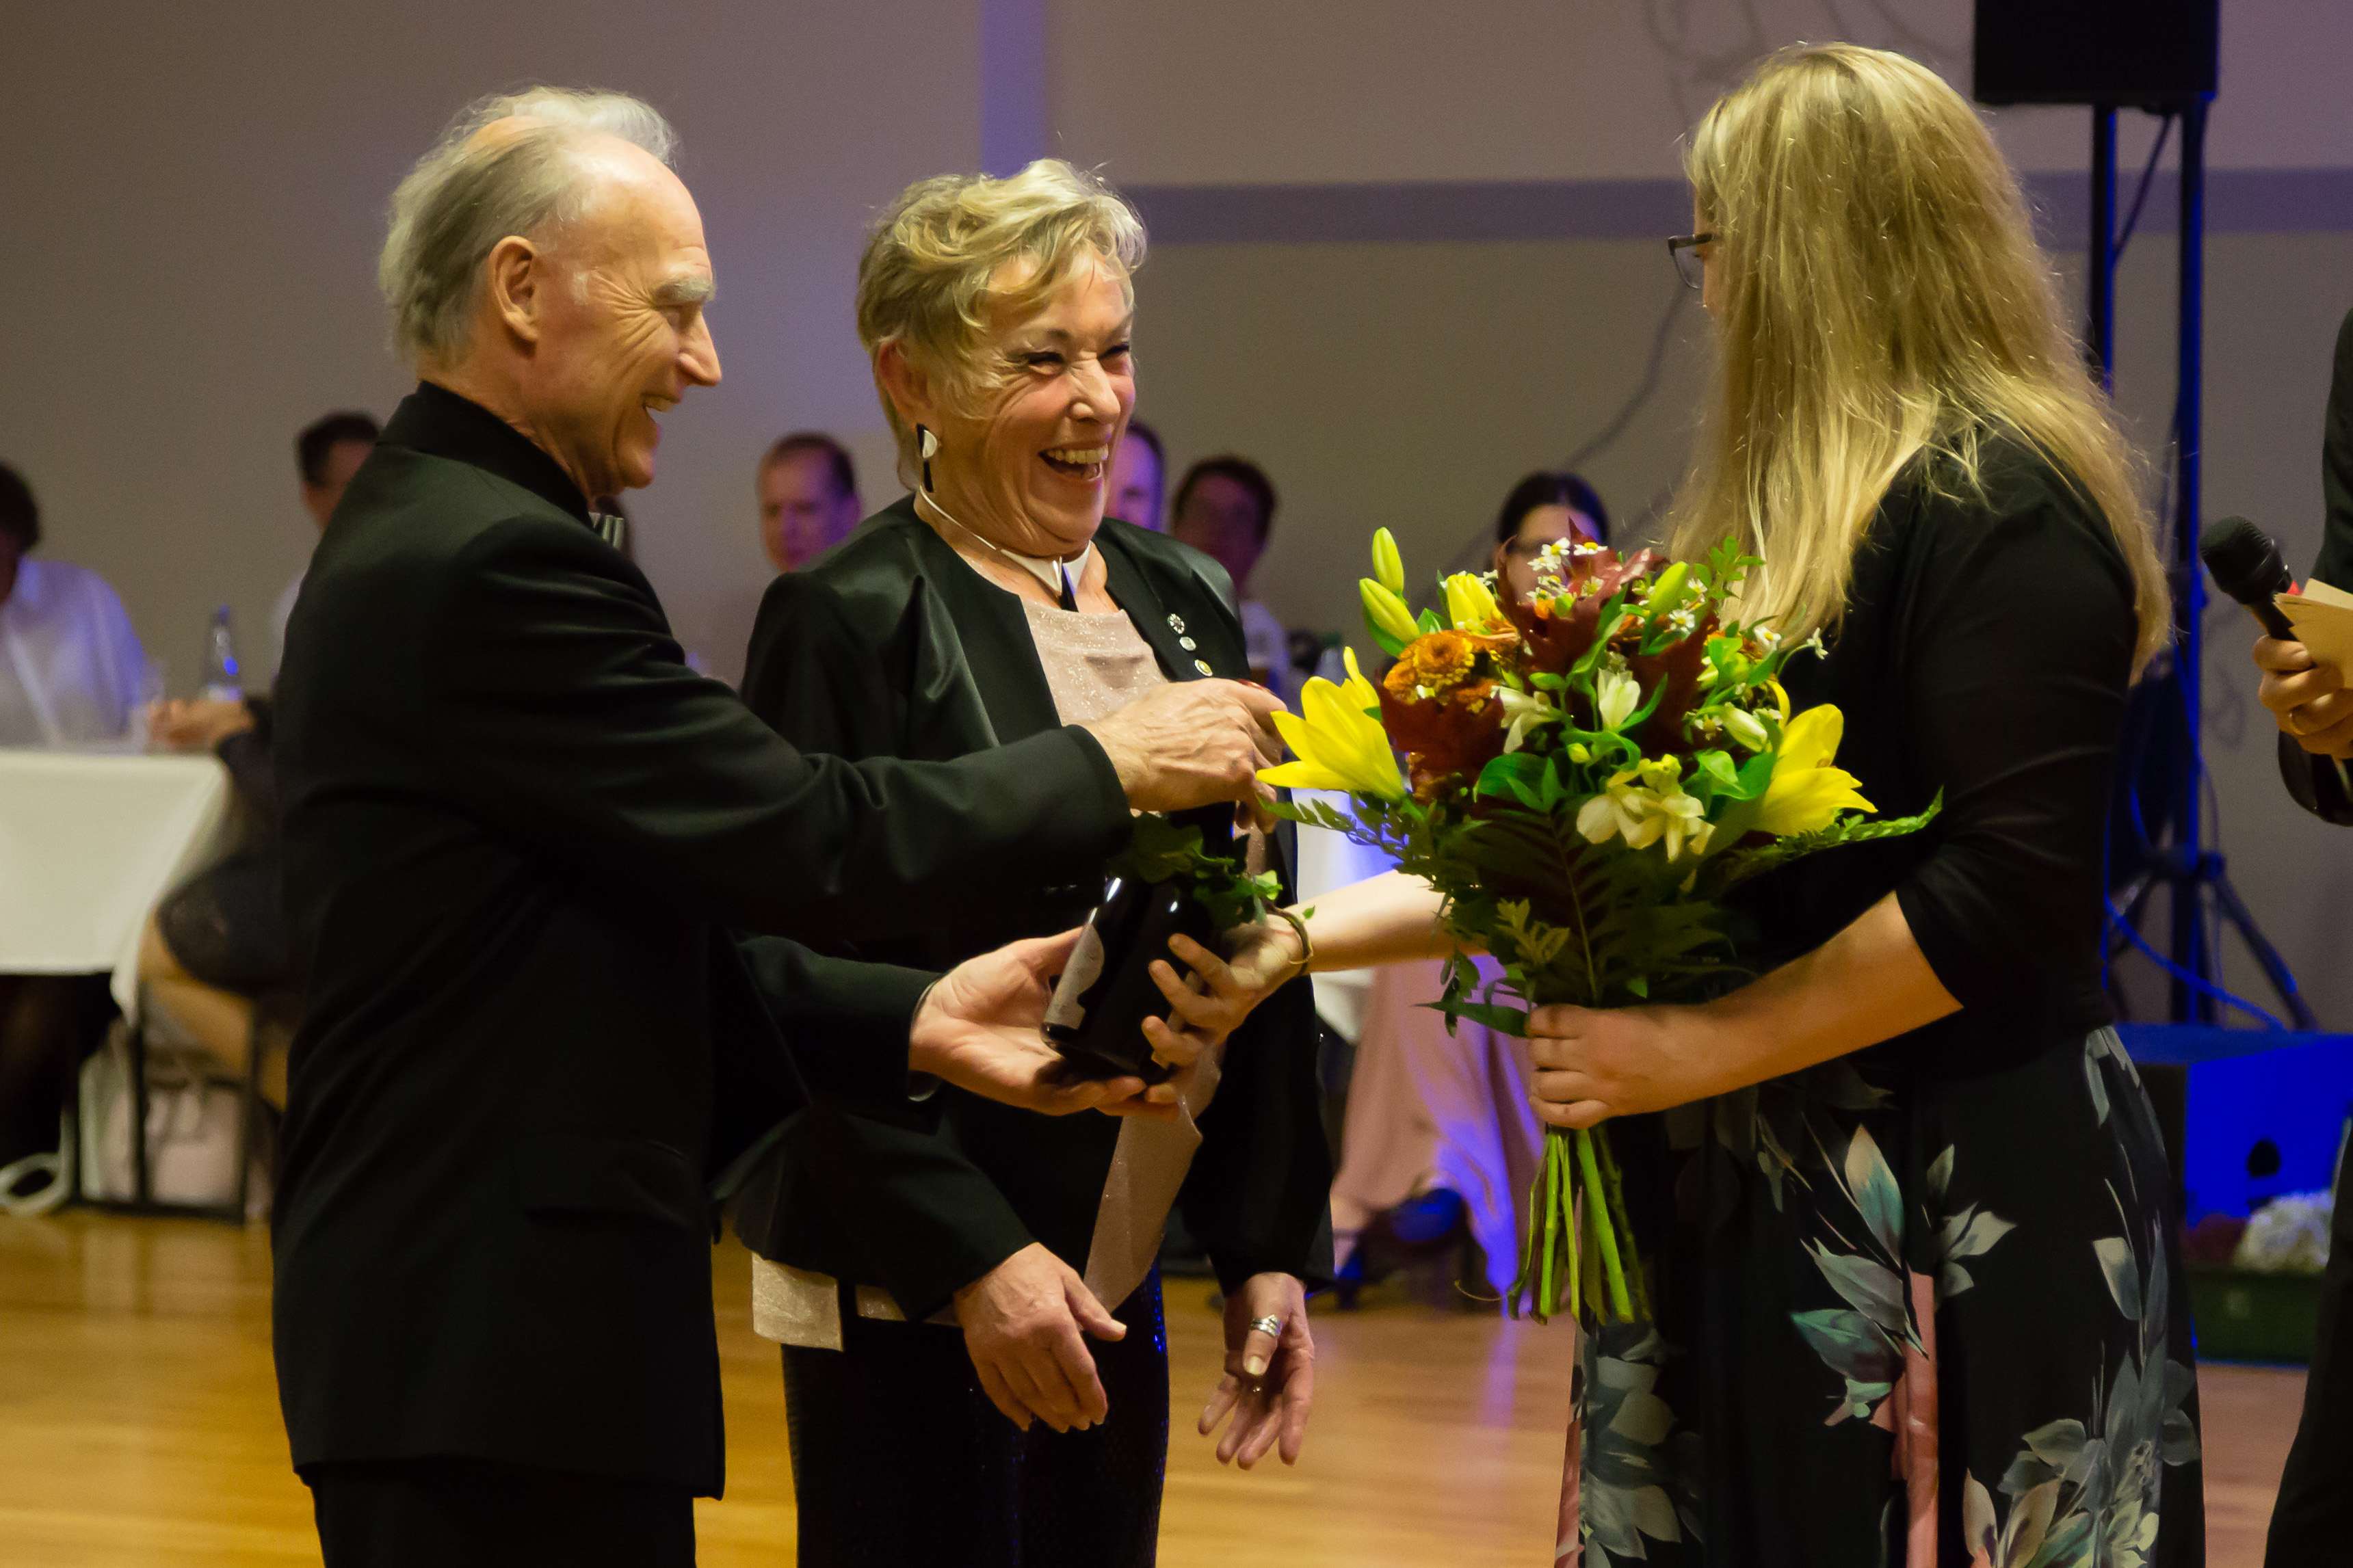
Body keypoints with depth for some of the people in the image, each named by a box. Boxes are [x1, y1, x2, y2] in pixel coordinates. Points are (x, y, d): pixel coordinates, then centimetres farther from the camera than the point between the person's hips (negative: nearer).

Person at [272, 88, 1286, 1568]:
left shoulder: (428, 537, 16)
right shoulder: (497, 565, -17)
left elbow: (661, 935, 15)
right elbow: (811, 845, -17)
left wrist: (911, 1022, 6)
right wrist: (1112, 765, -5)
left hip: (443, 1323, 10)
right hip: (503, 1348, -10)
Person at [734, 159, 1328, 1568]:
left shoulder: (1183, 603, 11)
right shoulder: (849, 622, -10)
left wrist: (1273, 1248, 9)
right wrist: (972, 1260, -17)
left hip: (1120, 1281, 6)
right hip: (906, 1299, -6)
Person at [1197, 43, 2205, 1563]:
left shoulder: (1998, 508, -12)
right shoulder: (1796, 513, 15)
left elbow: (2006, 898, -20)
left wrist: (1696, 1051, -17)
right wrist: (1316, 935, 13)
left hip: (1961, 1216, -8)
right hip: (1747, 1208, 8)